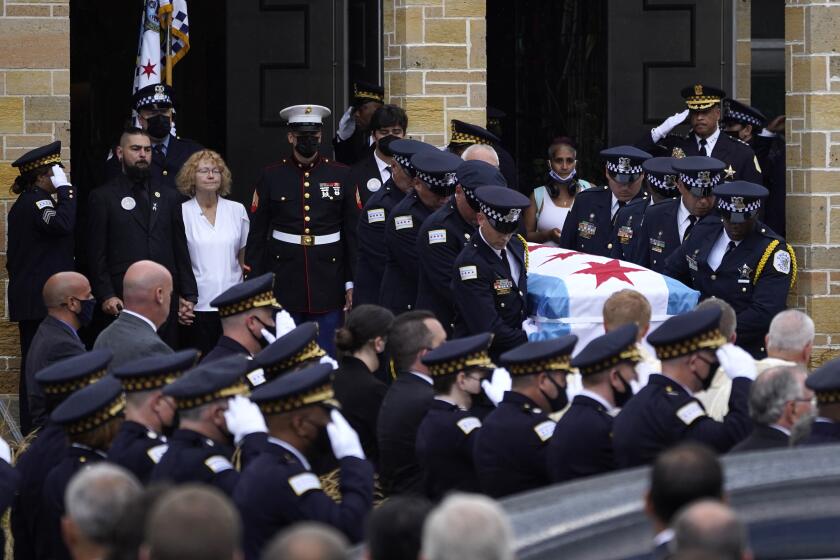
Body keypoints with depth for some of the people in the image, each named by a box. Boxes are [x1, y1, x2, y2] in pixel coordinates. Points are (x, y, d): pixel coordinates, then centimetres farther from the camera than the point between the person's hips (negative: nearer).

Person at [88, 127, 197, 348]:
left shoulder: (169, 197, 17)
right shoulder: (103, 197, 5)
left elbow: (181, 250, 17)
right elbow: (96, 253, 1)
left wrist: (188, 295, 10)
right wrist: (106, 295, -9)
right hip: (123, 298, -3)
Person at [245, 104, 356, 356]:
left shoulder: (341, 175, 5)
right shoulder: (271, 177, 4)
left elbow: (353, 233, 6)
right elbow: (257, 235, 5)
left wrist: (351, 283, 2)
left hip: (328, 284, 0)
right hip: (284, 285, 0)